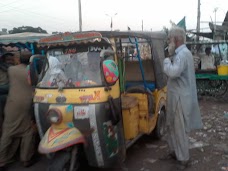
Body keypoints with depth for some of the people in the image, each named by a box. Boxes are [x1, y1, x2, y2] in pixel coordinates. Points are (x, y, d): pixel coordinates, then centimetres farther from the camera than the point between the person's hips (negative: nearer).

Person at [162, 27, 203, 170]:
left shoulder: (183, 54, -20)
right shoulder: (180, 53, 14)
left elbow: (173, 72, -33)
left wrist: (167, 61, -15)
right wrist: (170, 59, 3)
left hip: (181, 98, -10)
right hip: (175, 96, 10)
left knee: (180, 129, 0)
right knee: (171, 126, 19)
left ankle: (184, 159, 13)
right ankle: (174, 150, 34)